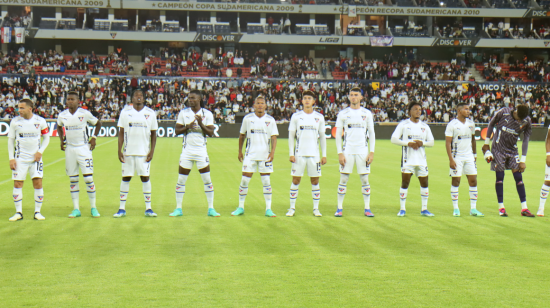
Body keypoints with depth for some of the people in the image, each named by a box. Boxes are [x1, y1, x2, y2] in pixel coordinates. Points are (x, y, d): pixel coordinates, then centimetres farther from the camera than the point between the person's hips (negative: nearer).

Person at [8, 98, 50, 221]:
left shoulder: (40, 121, -3)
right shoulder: (15, 122, -2)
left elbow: (46, 138, 8)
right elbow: (11, 140, 5)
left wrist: (40, 151, -6)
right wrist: (11, 158, -2)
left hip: (35, 157, 0)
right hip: (20, 158, 0)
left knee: (38, 183, -6)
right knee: (17, 184, -3)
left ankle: (37, 212, 6)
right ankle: (18, 212, 8)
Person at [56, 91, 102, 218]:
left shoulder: (85, 113, -7)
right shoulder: (62, 115, 2)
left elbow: (98, 123, 8)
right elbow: (59, 127, 24)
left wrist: (94, 138, -1)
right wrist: (61, 140, 10)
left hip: (83, 148, -3)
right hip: (69, 149, 3)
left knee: (88, 178, -6)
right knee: (73, 180, 6)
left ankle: (93, 208, 5)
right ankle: (76, 209, 12)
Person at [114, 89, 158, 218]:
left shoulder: (150, 113, 4)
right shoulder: (125, 112, 3)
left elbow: (153, 134, 7)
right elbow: (121, 132, 4)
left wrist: (152, 151, -3)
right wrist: (119, 150, -4)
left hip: (144, 152, 0)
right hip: (128, 152, 0)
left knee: (145, 178, 0)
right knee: (125, 178, 4)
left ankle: (148, 208, 8)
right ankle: (122, 209, 10)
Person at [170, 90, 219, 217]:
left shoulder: (207, 114, -1)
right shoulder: (183, 113, 3)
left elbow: (211, 133, -6)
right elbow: (177, 131, 0)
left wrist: (201, 124, -22)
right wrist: (187, 127, -17)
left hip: (201, 151, -1)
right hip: (187, 151, 1)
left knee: (207, 180, -2)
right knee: (181, 180, 2)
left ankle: (211, 209, 7)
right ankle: (178, 209, 11)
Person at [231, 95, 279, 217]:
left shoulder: (270, 120, 1)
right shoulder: (247, 118, 2)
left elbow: (274, 137, -1)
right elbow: (242, 135, 12)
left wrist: (272, 152, -15)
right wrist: (240, 151, 12)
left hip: (265, 155, 0)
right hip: (250, 154, 0)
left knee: (266, 182, 1)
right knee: (244, 180, -1)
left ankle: (268, 209, 6)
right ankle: (241, 207, 10)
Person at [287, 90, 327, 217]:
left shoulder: (319, 117, 6)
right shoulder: (296, 116, 3)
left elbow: (322, 137, 9)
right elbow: (291, 136, 4)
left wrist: (324, 155, 4)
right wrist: (291, 153, -4)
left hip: (314, 154, 1)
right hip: (299, 154, -1)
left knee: (315, 181, 3)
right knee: (295, 180, 0)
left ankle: (316, 208, 11)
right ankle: (292, 208, 8)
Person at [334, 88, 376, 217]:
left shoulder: (367, 113, 6)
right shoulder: (343, 114, 4)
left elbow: (371, 133, 8)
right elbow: (338, 134, 4)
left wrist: (372, 152, -1)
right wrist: (340, 153, -5)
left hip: (363, 151, 1)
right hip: (347, 151, -1)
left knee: (365, 180, 2)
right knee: (343, 180, 0)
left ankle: (367, 209, 9)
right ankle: (339, 208, 7)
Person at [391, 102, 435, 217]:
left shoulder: (425, 126, 12)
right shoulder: (403, 124, 0)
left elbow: (431, 142, 10)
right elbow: (393, 139, -7)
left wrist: (422, 142, -11)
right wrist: (408, 143, -18)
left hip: (421, 159, 4)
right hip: (408, 159, -4)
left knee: (424, 183, 4)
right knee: (405, 183, -4)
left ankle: (424, 209, 14)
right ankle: (402, 209, 6)